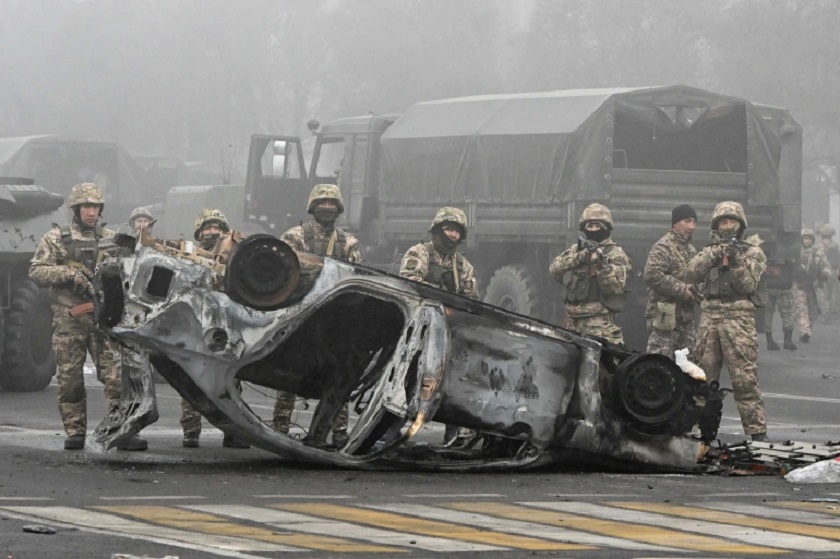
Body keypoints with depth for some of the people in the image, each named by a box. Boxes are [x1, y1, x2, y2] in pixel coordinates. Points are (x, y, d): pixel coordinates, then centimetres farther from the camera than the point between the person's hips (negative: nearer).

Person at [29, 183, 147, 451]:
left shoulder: (110, 239, 13)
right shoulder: (56, 238, 5)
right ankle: (75, 432, 10)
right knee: (70, 378, 2)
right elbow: (37, 271, -2)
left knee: (117, 374, -8)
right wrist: (69, 274, -15)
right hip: (68, 319, -1)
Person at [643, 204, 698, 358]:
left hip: (686, 316, 9)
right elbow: (652, 275, -23)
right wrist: (681, 289, -19)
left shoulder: (691, 250, 19)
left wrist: (696, 292, 7)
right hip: (665, 316, -9)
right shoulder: (663, 247, -10)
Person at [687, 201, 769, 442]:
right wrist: (714, 254, -10)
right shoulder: (710, 250, 18)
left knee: (745, 377, -11)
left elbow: (748, 285, -3)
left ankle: (756, 429, -12)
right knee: (704, 374, 6)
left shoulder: (752, 252, 8)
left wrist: (736, 262, -17)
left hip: (738, 316, -4)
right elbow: (693, 273, 2)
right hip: (709, 315, 4)